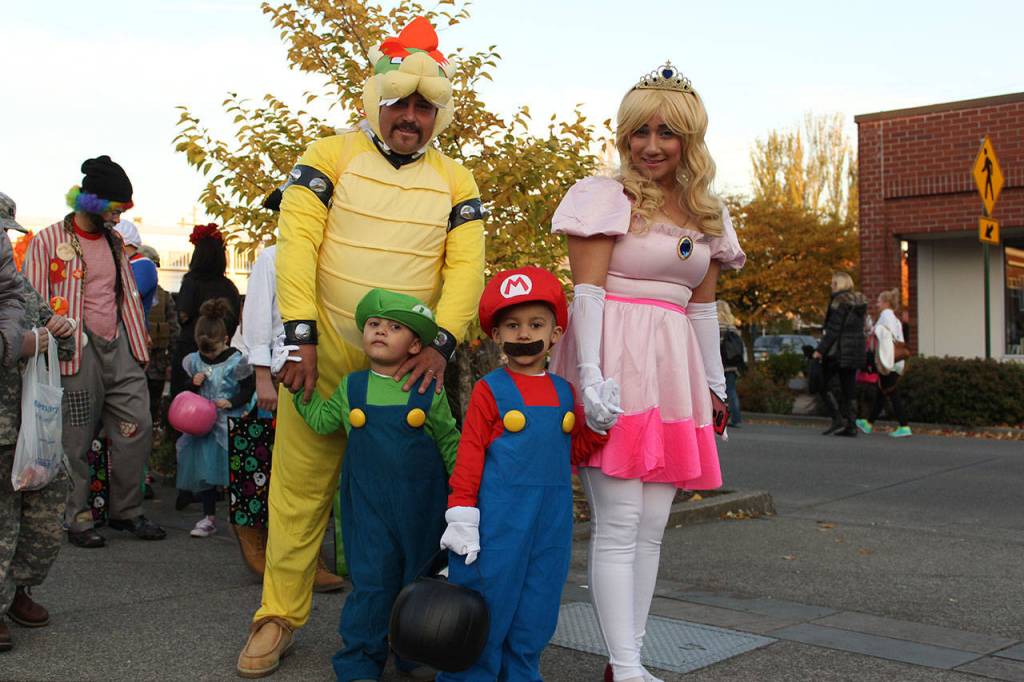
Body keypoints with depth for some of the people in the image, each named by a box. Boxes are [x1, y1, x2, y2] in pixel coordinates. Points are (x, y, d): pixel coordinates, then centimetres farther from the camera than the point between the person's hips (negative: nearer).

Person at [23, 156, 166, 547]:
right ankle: (77, 519, 13)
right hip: (78, 351, -6)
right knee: (76, 441, 0)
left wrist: (139, 344, 18)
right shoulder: (49, 241, -2)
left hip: (119, 348, 6)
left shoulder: (115, 241, 17)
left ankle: (126, 511, 15)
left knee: (138, 427, 3)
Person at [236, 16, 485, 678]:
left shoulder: (456, 183, 8)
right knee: (301, 483, 1)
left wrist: (441, 344, -16)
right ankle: (280, 614, 15)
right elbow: (297, 245, -7)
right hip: (324, 352, -1)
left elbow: (466, 267, -1)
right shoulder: (329, 158, 1)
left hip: (409, 362, 2)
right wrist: (301, 338, -16)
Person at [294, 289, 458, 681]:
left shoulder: (429, 391, -2)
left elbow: (449, 444, 5)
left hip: (421, 505, 0)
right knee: (371, 582, -2)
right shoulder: (352, 388, 3)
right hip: (368, 503, 0)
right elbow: (321, 420, 15)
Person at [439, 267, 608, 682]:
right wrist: (461, 516, -11)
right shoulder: (490, 390, -5)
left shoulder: (563, 392, 10)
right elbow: (469, 456, -7)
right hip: (498, 519, -5)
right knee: (488, 603, 2)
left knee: (536, 609, 12)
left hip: (552, 520, 5)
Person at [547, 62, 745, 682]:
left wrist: (715, 384, 20)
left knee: (651, 527, 8)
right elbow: (586, 292, -10)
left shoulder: (704, 214, 17)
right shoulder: (608, 197, -2)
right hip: (618, 359, -6)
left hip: (675, 368, 6)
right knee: (619, 525, -8)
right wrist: (589, 375, -20)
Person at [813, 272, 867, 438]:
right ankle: (851, 425, 6)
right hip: (856, 350, 8)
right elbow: (860, 328, 15)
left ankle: (838, 419, -8)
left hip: (838, 350, -8)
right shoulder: (860, 302, 14)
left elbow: (833, 329, -17)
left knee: (823, 384, 1)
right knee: (849, 388, 9)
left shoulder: (840, 301, -11)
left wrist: (820, 349, -15)